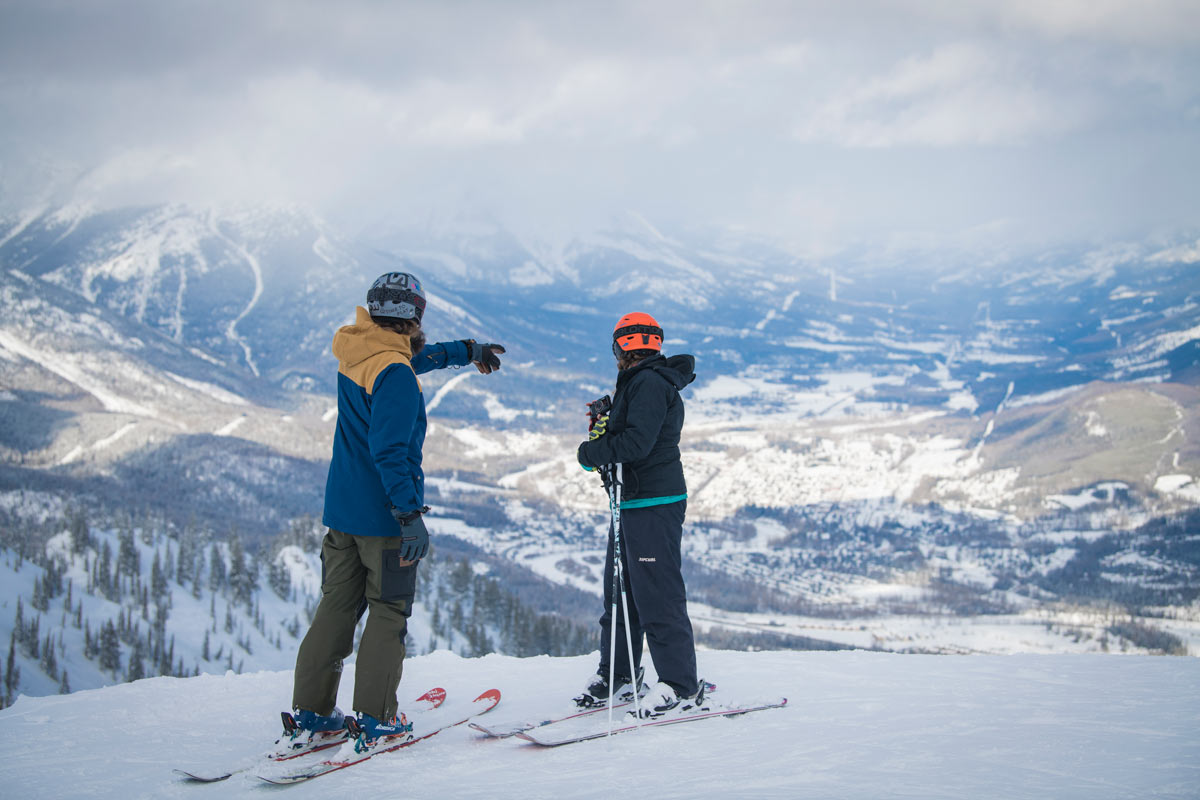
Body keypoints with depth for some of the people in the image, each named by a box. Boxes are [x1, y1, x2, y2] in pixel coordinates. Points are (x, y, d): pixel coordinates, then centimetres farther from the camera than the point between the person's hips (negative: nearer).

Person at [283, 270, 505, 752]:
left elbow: (418, 356, 28)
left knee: (337, 606, 11)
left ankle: (310, 714, 12)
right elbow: (389, 451, -26)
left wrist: (468, 351, 38)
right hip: (383, 514, -8)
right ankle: (376, 720, 4)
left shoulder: (355, 356, 8)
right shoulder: (394, 374, -19)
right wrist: (411, 514, -27)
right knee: (388, 613, 3)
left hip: (342, 511, 8)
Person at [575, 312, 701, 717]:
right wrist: (607, 421, 7)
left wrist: (593, 452, -11)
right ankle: (618, 672, 25)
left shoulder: (649, 383, -14)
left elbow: (637, 442, -23)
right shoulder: (642, 383, 19)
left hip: (654, 505, -11)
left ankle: (681, 683, -3)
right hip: (634, 503, 11)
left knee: (658, 594, -8)